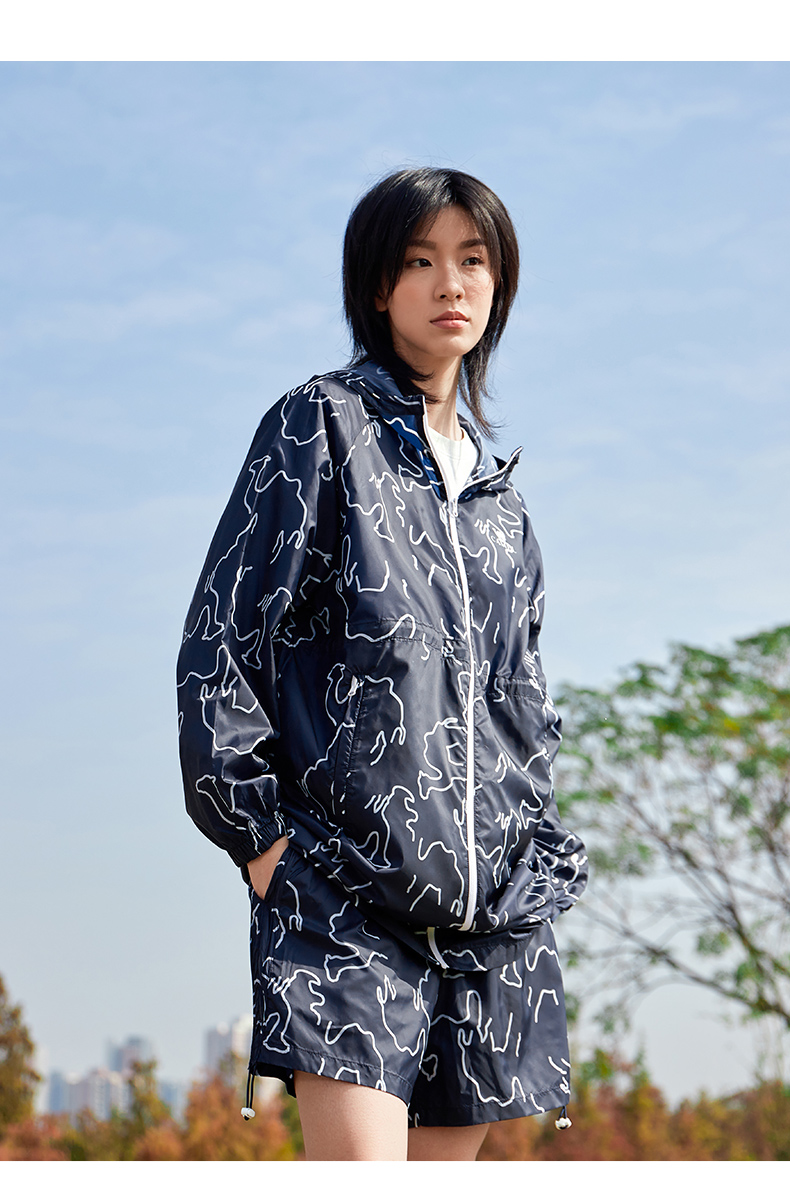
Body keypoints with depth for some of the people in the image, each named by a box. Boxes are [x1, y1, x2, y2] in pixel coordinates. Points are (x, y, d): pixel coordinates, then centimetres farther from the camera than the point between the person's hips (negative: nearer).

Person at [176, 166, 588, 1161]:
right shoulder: (322, 427, 2)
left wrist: (538, 847, 13)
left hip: (491, 901, 6)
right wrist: (257, 830, -9)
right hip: (341, 886, -5)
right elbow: (220, 639, -3)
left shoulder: (493, 486, 20)